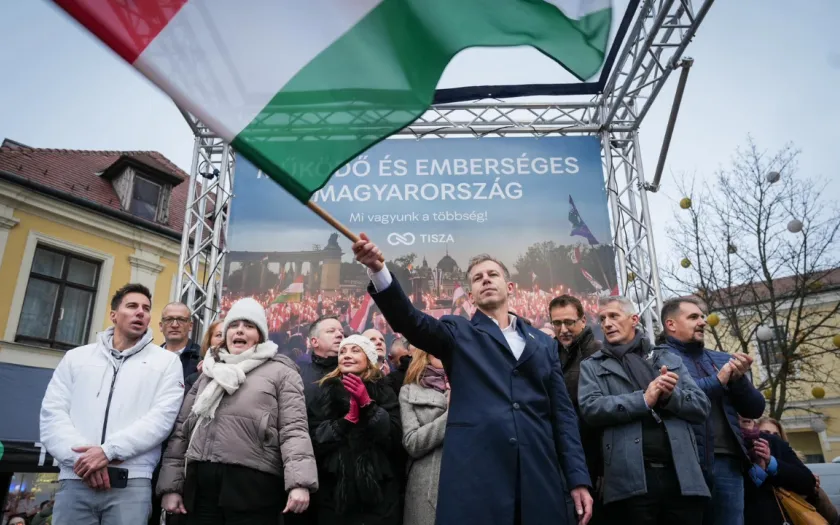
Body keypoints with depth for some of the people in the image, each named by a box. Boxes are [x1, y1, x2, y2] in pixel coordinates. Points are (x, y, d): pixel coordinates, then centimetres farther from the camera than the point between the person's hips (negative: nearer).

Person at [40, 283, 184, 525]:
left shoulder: (167, 361, 7)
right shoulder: (76, 357, 15)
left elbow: (162, 417, -4)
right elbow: (52, 412, 5)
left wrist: (108, 451, -14)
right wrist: (81, 457, -10)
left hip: (131, 482, -2)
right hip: (75, 479, 2)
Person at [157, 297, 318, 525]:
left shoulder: (280, 371, 3)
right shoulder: (209, 372, 20)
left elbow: (294, 429, -7)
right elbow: (182, 430, 18)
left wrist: (299, 482, -19)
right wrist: (171, 485, 11)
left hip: (253, 485, -4)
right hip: (201, 484, 5)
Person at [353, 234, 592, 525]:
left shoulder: (544, 343, 17)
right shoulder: (458, 333, 9)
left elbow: (562, 412, 13)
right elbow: (410, 320, -9)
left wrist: (578, 478, 4)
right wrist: (378, 270, -25)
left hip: (539, 477, 3)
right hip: (474, 476, -3)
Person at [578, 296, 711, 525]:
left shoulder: (669, 359, 18)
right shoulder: (592, 366, 10)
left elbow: (701, 406, 11)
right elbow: (590, 407, -7)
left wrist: (670, 395, -9)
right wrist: (644, 400, -12)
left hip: (682, 475, 3)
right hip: (632, 479, -2)